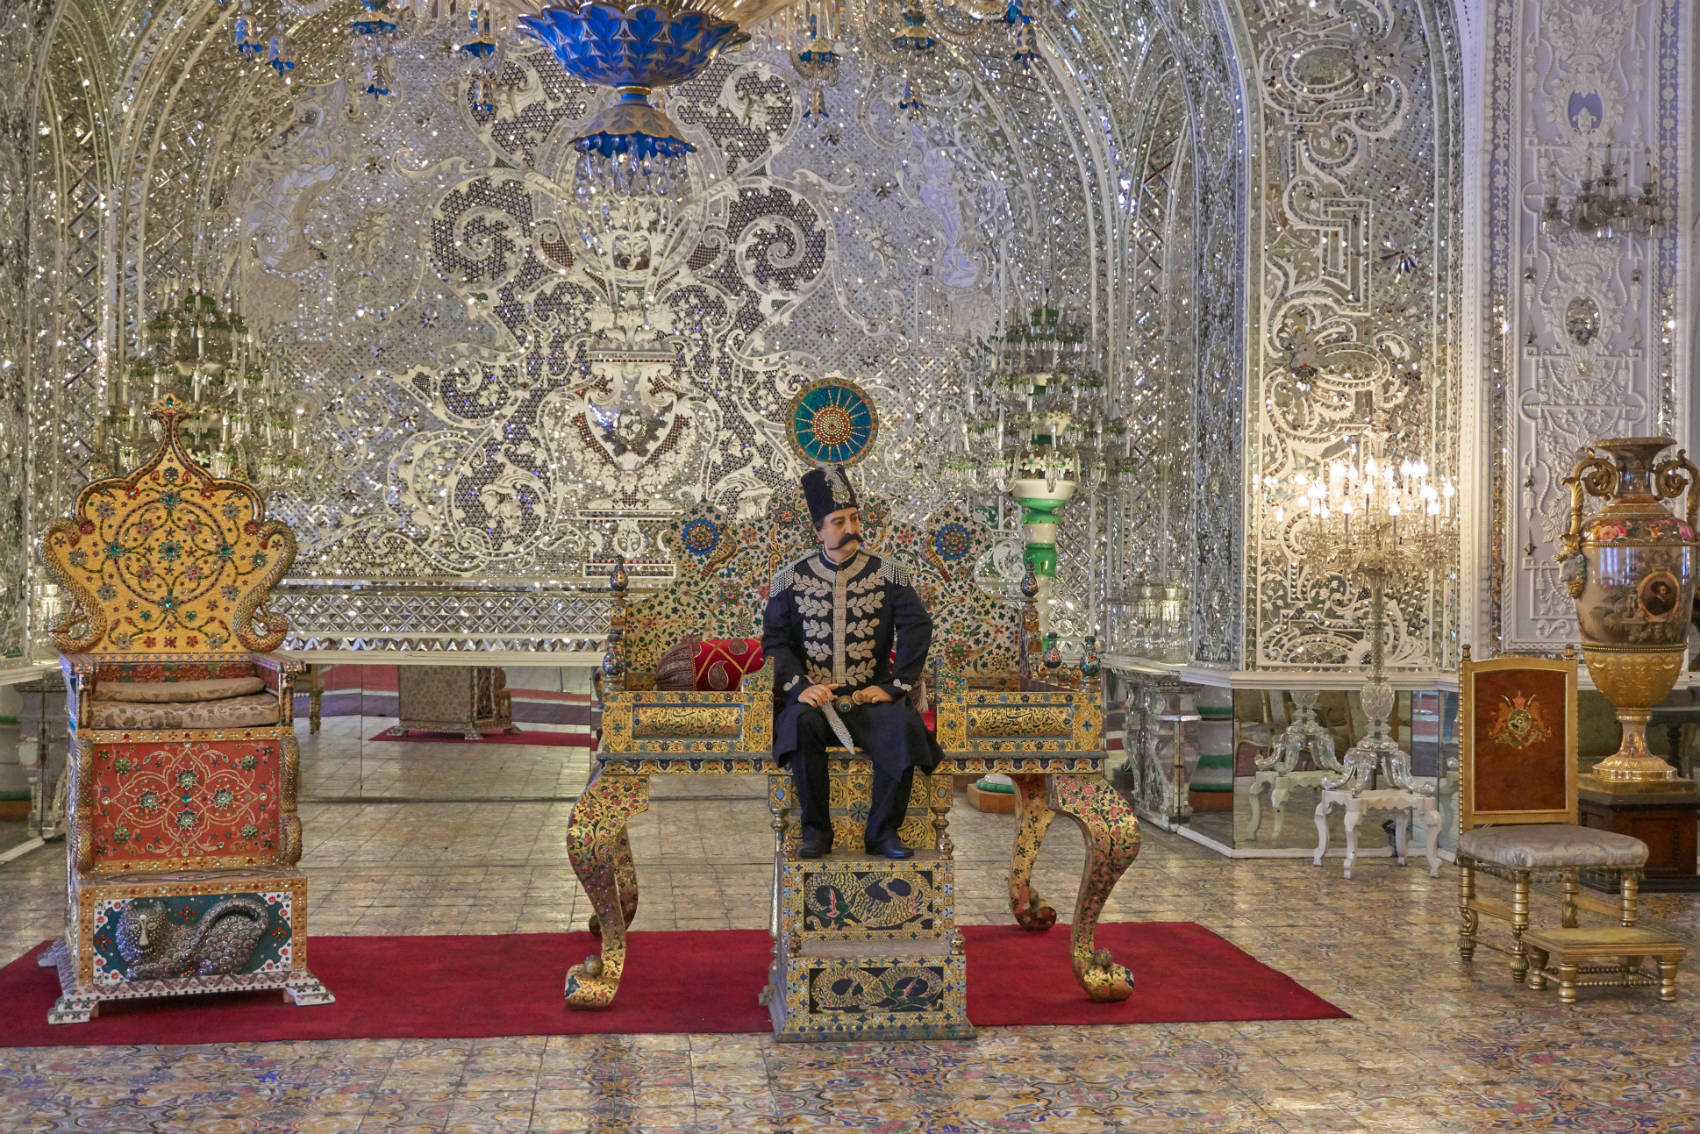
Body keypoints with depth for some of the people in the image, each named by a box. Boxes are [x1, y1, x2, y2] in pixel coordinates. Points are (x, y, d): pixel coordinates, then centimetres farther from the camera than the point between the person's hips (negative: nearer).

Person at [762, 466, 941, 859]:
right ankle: (816, 830, -17)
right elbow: (775, 639, 2)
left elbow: (917, 627, -2)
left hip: (870, 696, 0)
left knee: (903, 727, -31)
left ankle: (882, 831, -12)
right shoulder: (791, 580, 6)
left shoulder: (888, 575, 5)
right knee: (802, 724, -34)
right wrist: (798, 685, -13)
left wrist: (893, 686, -11)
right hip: (814, 696, 0)